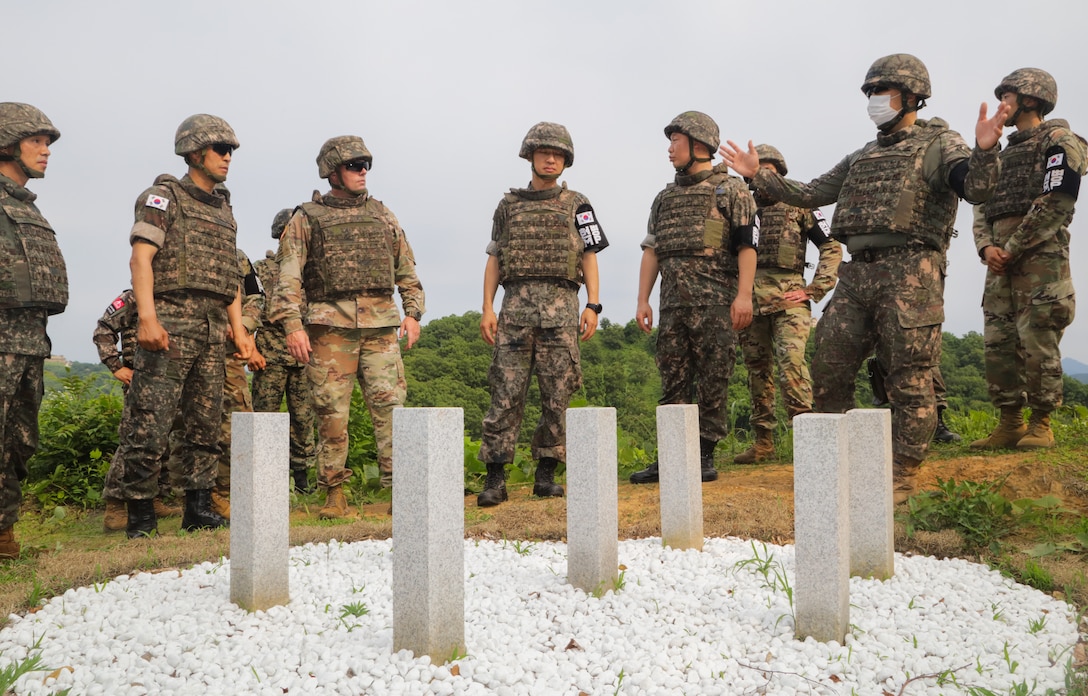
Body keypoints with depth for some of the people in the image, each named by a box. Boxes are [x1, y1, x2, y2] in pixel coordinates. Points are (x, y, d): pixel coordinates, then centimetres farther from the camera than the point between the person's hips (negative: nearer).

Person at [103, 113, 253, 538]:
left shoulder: (224, 209, 22)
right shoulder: (164, 196, 1)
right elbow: (140, 257, -10)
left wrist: (239, 330, 14)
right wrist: (147, 317, -21)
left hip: (213, 330, 7)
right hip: (171, 322, -7)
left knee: (206, 424, 7)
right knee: (150, 422, -7)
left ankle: (198, 510, 14)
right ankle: (140, 513, 2)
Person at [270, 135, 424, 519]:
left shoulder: (383, 215, 18)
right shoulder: (307, 218, 8)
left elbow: (407, 270, 19)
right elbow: (288, 276, 0)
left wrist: (412, 313, 7)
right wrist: (293, 325, -12)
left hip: (381, 324, 2)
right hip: (331, 325, -2)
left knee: (389, 405, -5)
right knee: (332, 411, -1)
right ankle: (334, 494, 9)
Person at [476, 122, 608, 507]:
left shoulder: (577, 205, 12)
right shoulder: (509, 205, 15)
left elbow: (590, 258, 9)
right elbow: (494, 259, 14)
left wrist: (593, 305, -3)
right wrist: (487, 308, 4)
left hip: (560, 306, 0)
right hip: (516, 304, 1)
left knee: (556, 395, 1)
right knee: (506, 393, -5)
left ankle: (546, 474, 11)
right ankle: (495, 478, -1)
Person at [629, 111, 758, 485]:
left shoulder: (731, 190, 3)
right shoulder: (664, 198, 20)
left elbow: (747, 244, -5)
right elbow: (651, 251, 17)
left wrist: (744, 295, -15)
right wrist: (642, 300, 7)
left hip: (715, 300, -5)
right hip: (672, 301, 6)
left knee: (713, 381, -2)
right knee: (672, 382, 6)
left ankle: (705, 456, 6)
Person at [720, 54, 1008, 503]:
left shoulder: (939, 143, 6)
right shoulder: (861, 158, 23)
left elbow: (977, 189, -10)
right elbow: (808, 195, 25)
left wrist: (985, 151, -29)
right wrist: (758, 175, 20)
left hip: (908, 274, -6)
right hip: (856, 275, 6)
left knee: (909, 381, -4)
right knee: (827, 372, 5)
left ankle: (901, 480, 4)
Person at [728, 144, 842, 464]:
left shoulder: (799, 205, 9)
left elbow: (832, 247, 5)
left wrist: (815, 289, -3)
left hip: (788, 296, -4)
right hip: (750, 297, 4)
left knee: (792, 366, -18)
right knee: (757, 369, 7)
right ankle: (763, 443, 15)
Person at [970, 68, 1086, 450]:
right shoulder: (1005, 154, 25)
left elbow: (1056, 204, -12)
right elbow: (983, 207, 18)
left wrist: (1013, 248, -13)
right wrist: (987, 247, -1)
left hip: (1040, 257, -7)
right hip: (1002, 262, 7)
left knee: (1037, 342, -8)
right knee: (998, 343, 3)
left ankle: (1041, 425, 1)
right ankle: (1010, 424, 10)